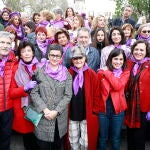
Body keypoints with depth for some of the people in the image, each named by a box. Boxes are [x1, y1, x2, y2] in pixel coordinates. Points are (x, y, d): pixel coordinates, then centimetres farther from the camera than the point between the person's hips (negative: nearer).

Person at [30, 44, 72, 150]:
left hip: (60, 118, 1)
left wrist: (56, 111, -12)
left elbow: (68, 95, -2)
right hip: (43, 117, -1)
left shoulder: (66, 74, 3)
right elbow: (34, 92, -5)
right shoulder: (39, 71, 0)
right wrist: (44, 109, -15)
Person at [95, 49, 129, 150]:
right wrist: (95, 107, -4)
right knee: (103, 137, 15)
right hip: (103, 108, 0)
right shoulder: (102, 72, -2)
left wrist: (107, 72, -13)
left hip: (118, 109, 0)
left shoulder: (126, 73, 0)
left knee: (116, 138, 15)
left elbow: (118, 86, -19)